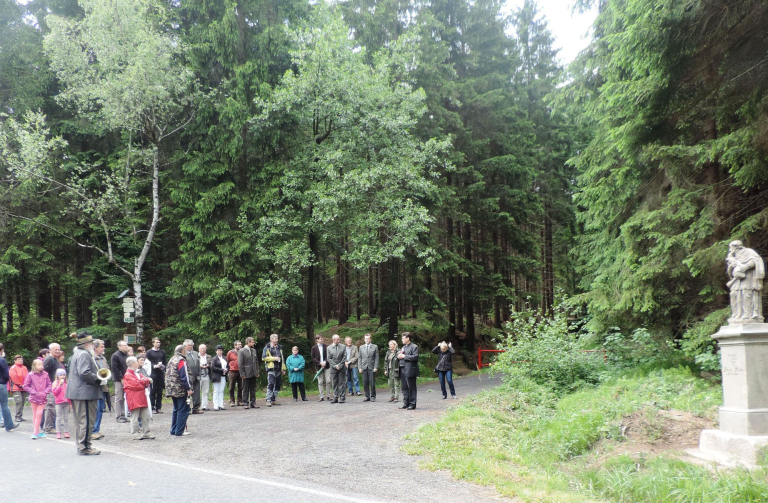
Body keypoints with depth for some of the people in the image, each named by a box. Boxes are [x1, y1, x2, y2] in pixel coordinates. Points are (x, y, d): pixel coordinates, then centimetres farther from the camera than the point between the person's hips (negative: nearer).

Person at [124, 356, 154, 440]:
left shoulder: (139, 373, 20)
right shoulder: (127, 375, -9)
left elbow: (147, 380, 10)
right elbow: (136, 384, -18)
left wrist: (141, 381, -9)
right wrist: (144, 383, -2)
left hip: (142, 398, 8)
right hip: (134, 400, -8)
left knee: (146, 416, 10)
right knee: (135, 418, -1)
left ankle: (146, 433, 17)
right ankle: (136, 434, 6)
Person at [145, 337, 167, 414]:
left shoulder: (162, 352, 16)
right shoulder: (149, 352, 4)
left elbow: (166, 362, 16)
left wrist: (164, 367, -4)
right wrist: (154, 366, -17)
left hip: (161, 373, 4)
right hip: (153, 374, -4)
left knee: (160, 391, 5)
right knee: (153, 391, -3)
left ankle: (158, 407, 11)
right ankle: (152, 408, 1)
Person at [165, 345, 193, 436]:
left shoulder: (171, 360, 16)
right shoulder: (181, 361, -12)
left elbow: (168, 375, 21)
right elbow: (184, 376, -19)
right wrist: (188, 388, -16)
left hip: (172, 390, 9)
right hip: (180, 390, -9)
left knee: (176, 410, 17)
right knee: (183, 410, -4)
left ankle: (174, 430, 19)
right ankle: (179, 431, -4)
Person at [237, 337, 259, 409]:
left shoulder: (253, 351, 13)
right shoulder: (241, 351, -6)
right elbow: (240, 363, -9)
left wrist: (257, 372, 11)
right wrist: (242, 374, -14)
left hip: (253, 373, 6)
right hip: (246, 374, -6)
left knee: (253, 389, 8)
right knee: (245, 389, 1)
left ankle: (253, 403, 14)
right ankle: (246, 403, 7)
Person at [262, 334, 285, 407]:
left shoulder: (279, 347, 18)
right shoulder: (267, 347, 0)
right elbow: (264, 357, -7)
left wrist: (283, 368, 18)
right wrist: (274, 358, -12)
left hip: (278, 369, 6)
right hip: (271, 369, -6)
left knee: (278, 385, 6)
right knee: (271, 384, -13)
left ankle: (274, 400, 14)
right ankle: (268, 400, -11)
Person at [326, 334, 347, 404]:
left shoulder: (343, 347, 4)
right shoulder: (329, 348, 4)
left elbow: (344, 357, 1)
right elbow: (329, 359, 2)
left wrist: (340, 365, -8)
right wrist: (335, 366, -8)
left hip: (342, 368, -1)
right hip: (333, 368, 1)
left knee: (341, 383, 0)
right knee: (334, 384, 4)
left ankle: (342, 398, 3)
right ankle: (335, 398, 8)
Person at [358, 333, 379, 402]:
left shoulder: (375, 347, 5)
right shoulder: (361, 347, 13)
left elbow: (377, 358, 2)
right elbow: (360, 358, 11)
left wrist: (375, 367, -7)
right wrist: (360, 367, 2)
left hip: (372, 368, -2)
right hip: (364, 368, 2)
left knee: (372, 383, -3)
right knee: (365, 383, 1)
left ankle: (373, 397, 7)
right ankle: (367, 396, 10)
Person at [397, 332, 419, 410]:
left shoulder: (414, 347, -5)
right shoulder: (403, 347, 22)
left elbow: (415, 357, -17)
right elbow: (399, 355, 27)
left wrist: (404, 356, -14)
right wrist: (399, 356, 3)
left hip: (410, 370, -8)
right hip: (402, 369, 8)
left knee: (411, 388, -2)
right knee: (404, 388, 10)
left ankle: (412, 404, 3)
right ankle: (406, 404, 17)